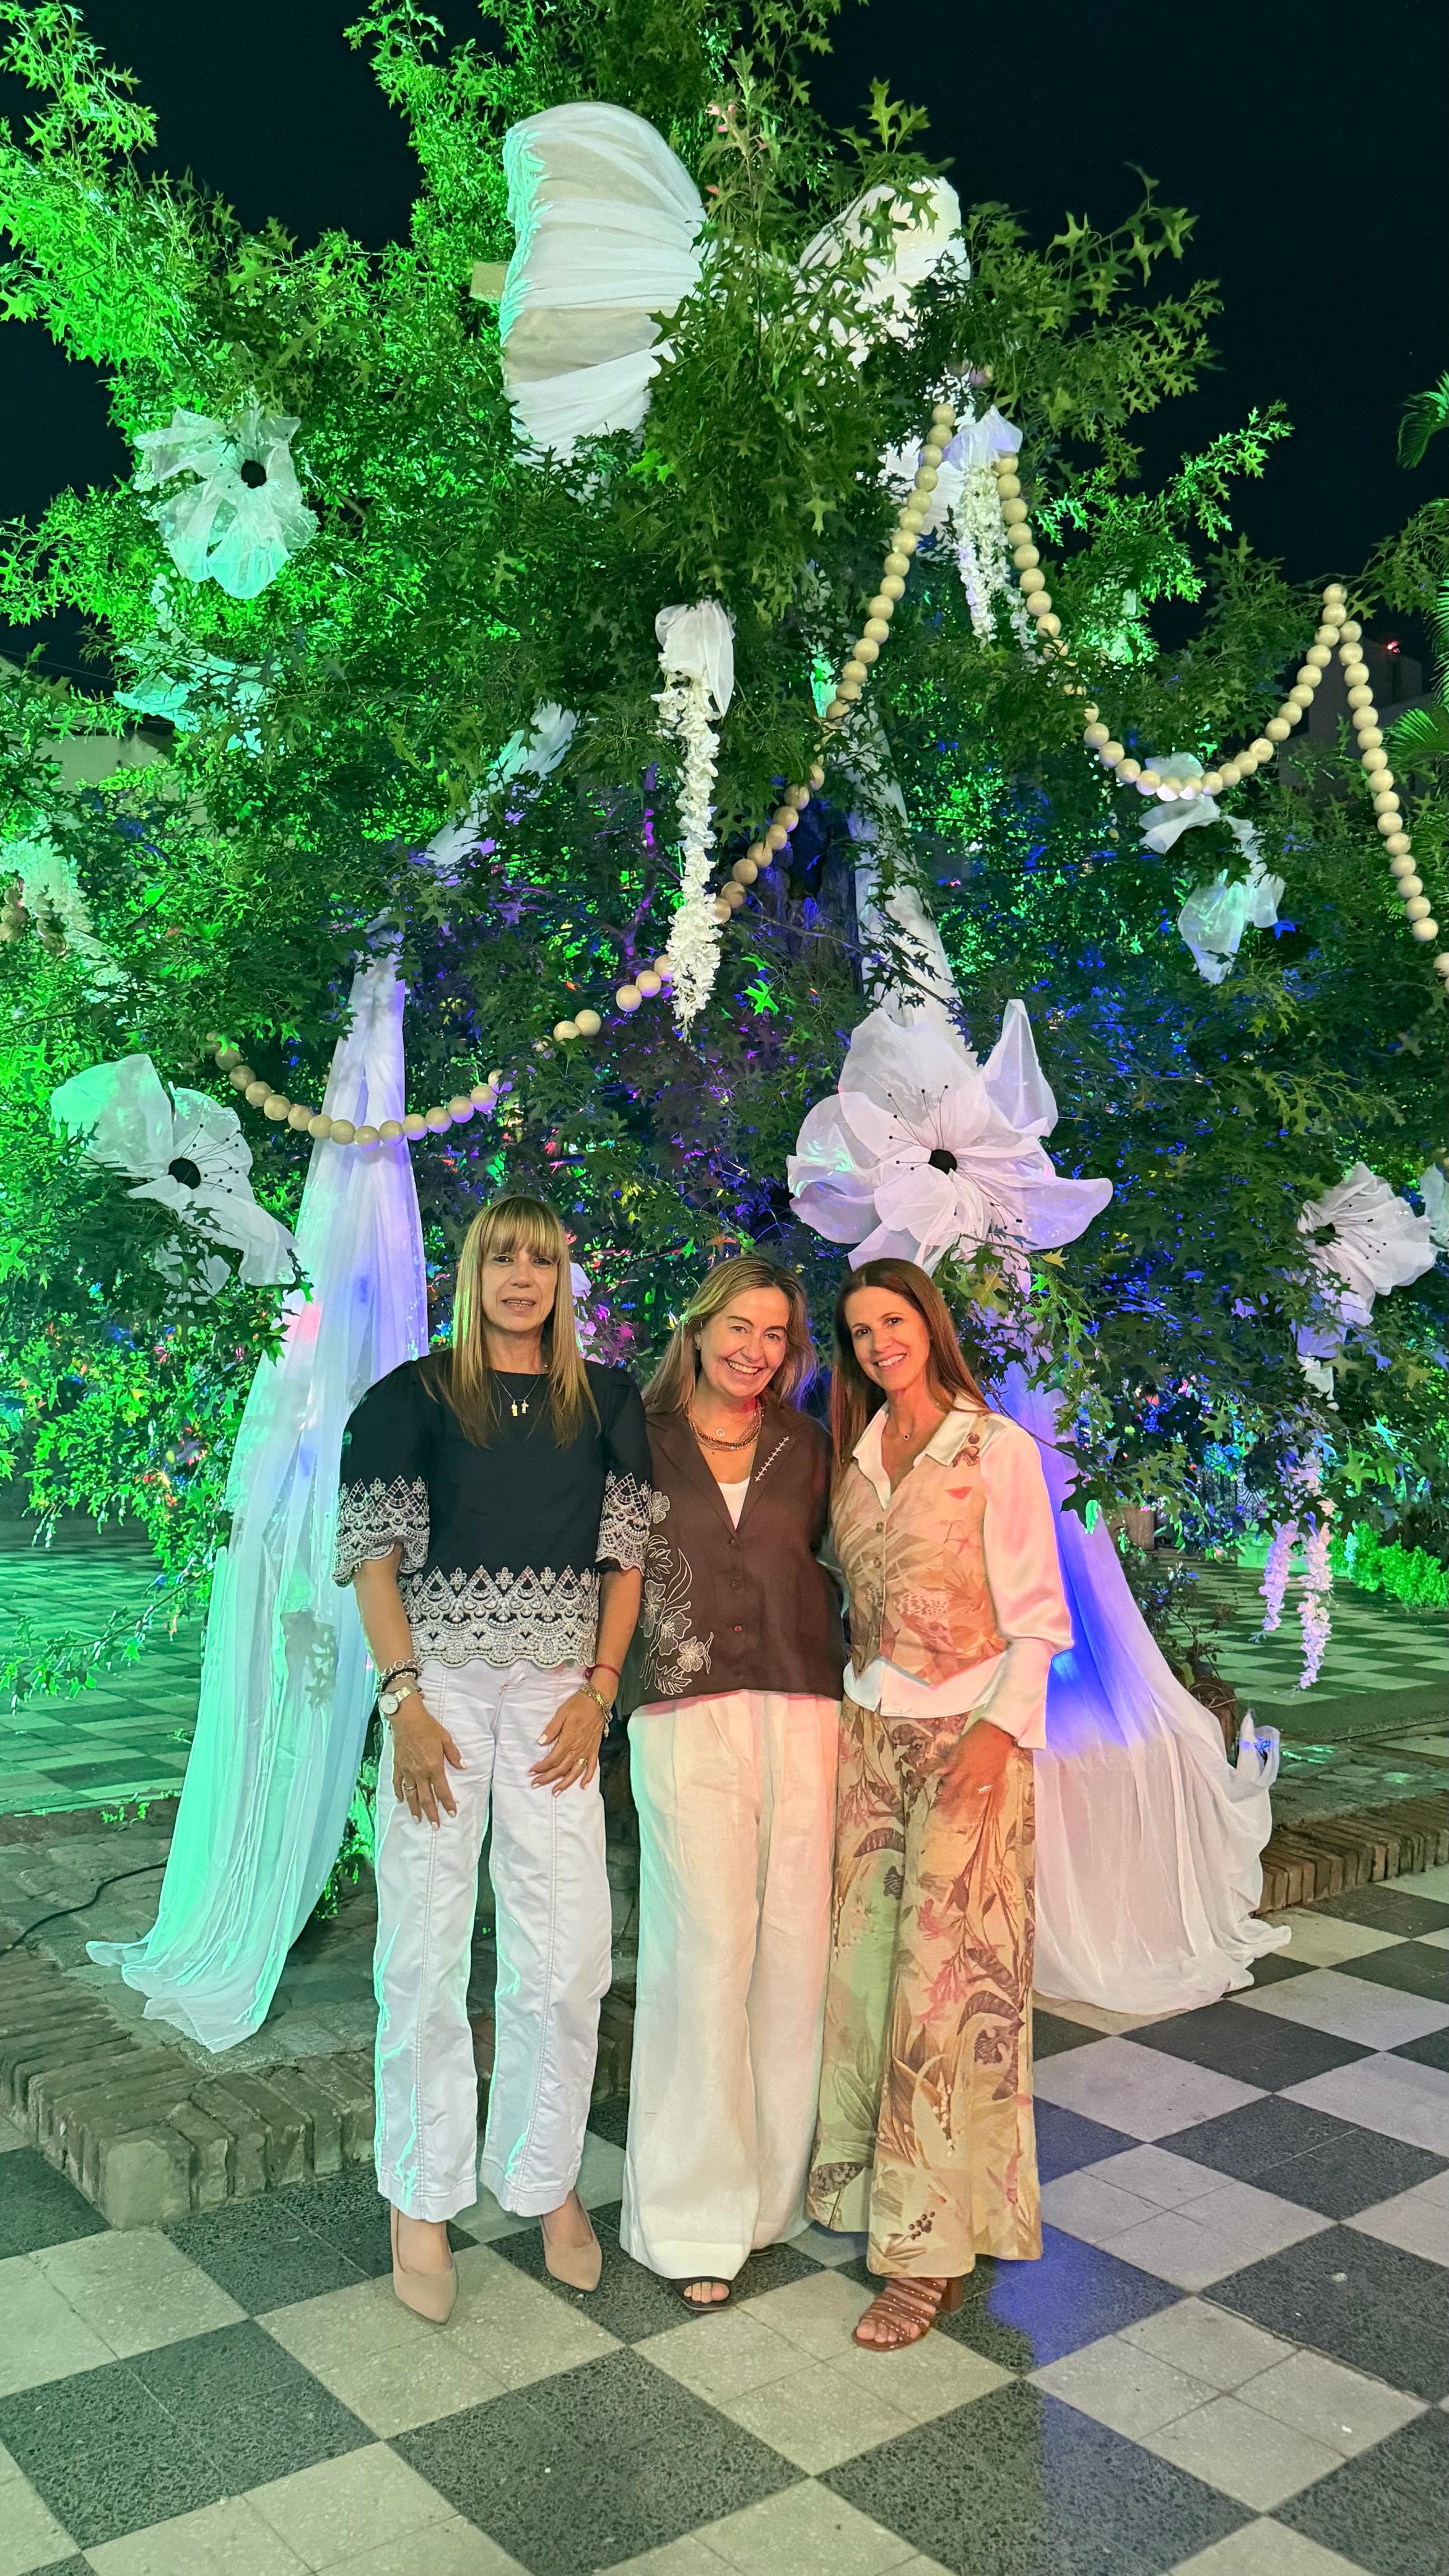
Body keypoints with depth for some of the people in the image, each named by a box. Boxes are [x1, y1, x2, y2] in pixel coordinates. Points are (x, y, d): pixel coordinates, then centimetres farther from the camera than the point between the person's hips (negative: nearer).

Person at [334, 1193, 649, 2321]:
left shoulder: (604, 1401, 9)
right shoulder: (414, 1398, 3)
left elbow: (625, 1553, 8)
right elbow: (375, 1554, 0)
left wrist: (599, 1691, -1)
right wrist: (405, 1701, -9)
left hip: (557, 1695, 2)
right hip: (442, 1687, -1)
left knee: (568, 1954, 2)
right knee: (426, 1950, 3)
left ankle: (547, 2181, 22)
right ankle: (421, 2201, 19)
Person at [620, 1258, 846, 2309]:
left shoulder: (807, 1449, 11)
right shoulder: (645, 1441, 5)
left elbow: (843, 1564, 15)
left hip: (803, 1712, 3)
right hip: (687, 1717, -2)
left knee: (795, 1944, 5)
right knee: (708, 1947, -3)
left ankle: (778, 2175, 24)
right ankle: (697, 2210, 12)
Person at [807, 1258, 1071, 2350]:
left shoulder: (997, 1449, -5)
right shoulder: (854, 1453, 10)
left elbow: (1036, 1614, -6)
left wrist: (1000, 1728, -17)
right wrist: (850, 1708, 4)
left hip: (970, 1732, -5)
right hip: (871, 1727, 5)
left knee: (948, 1977, -5)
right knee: (865, 1955, 6)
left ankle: (935, 2250, 3)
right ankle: (870, 2177, 22)